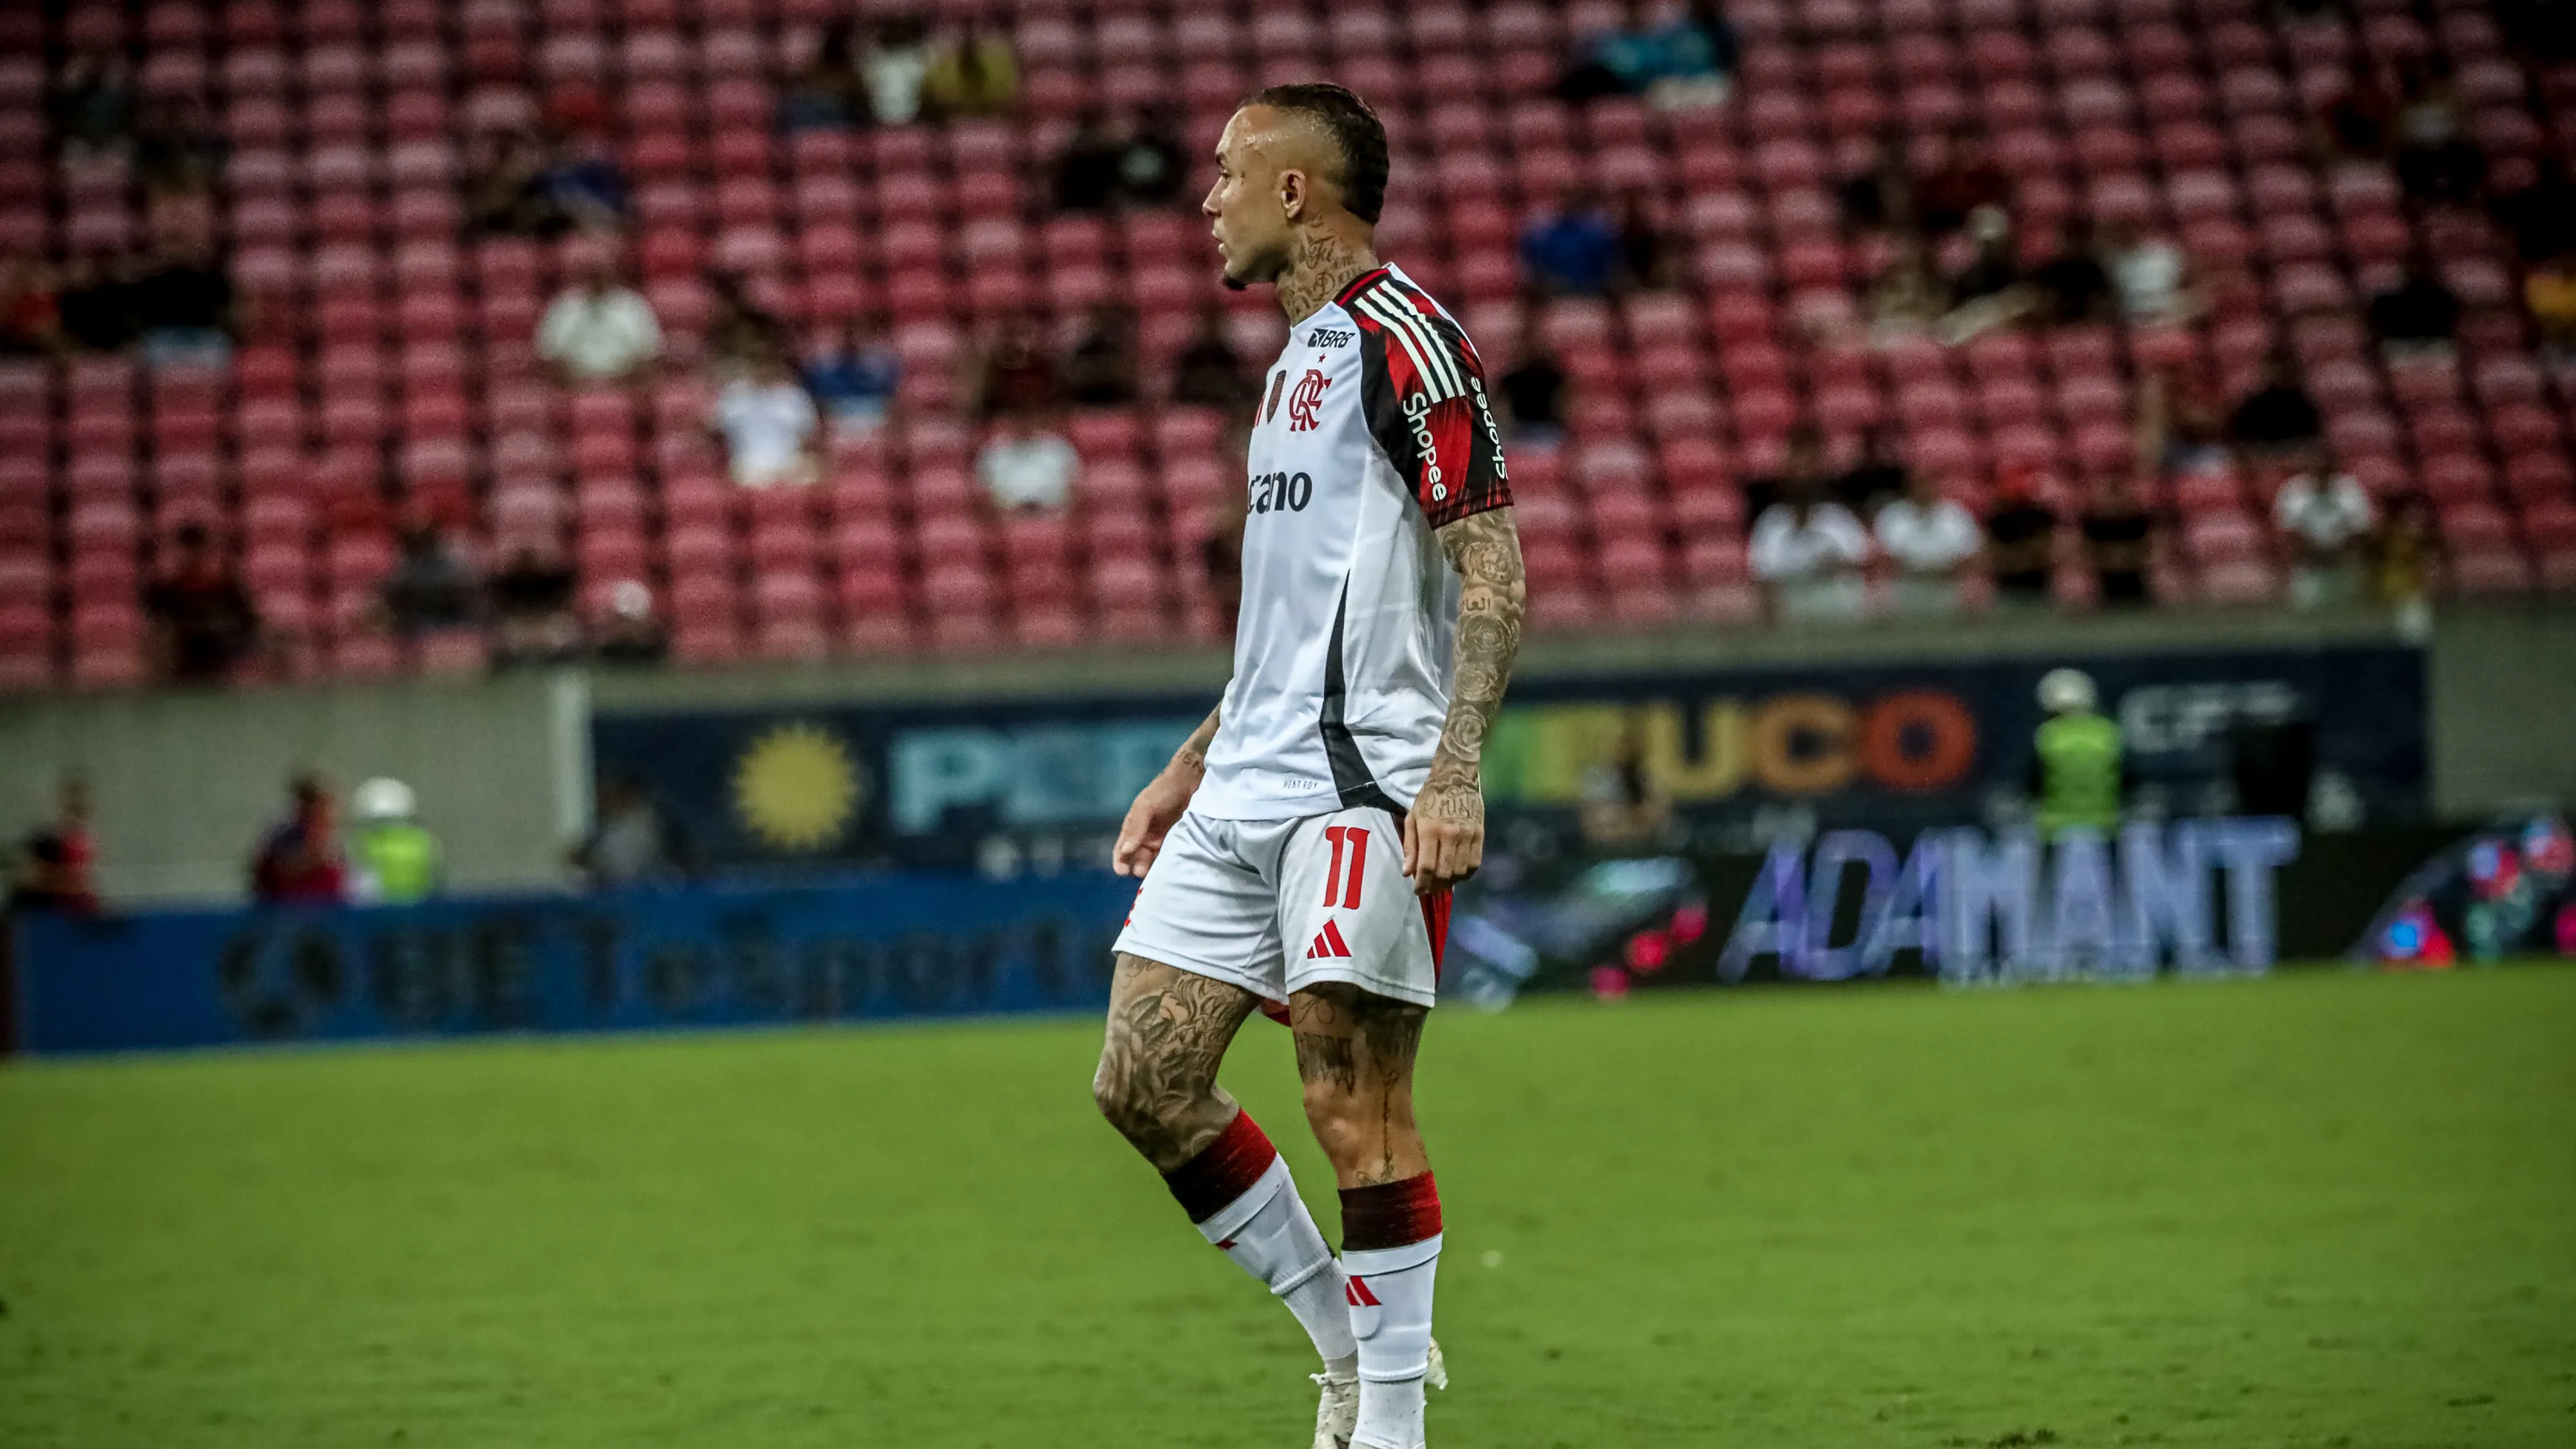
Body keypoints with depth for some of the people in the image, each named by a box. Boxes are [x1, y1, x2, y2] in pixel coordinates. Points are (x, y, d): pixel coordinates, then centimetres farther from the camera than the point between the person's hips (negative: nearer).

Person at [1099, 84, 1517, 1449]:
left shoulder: (1400, 337, -8)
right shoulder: (1301, 356, 21)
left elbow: (1490, 564, -14)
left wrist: (1456, 769, -23)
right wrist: (1190, 767, 26)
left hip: (1365, 782, -10)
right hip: (1247, 791, 10)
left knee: (1353, 1103, -9)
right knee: (1143, 1078, 4)